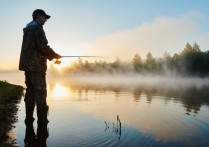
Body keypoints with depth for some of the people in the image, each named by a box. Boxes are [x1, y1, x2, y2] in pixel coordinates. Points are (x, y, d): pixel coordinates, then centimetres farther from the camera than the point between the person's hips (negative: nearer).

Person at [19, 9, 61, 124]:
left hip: (27, 65, 9)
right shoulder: (37, 28, -9)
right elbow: (43, 46, -19)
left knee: (30, 90, 9)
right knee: (40, 91, -6)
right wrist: (55, 55, -3)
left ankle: (29, 117, 11)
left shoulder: (27, 29, 20)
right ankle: (42, 118, -3)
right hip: (36, 65, -9)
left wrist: (50, 56, 17)